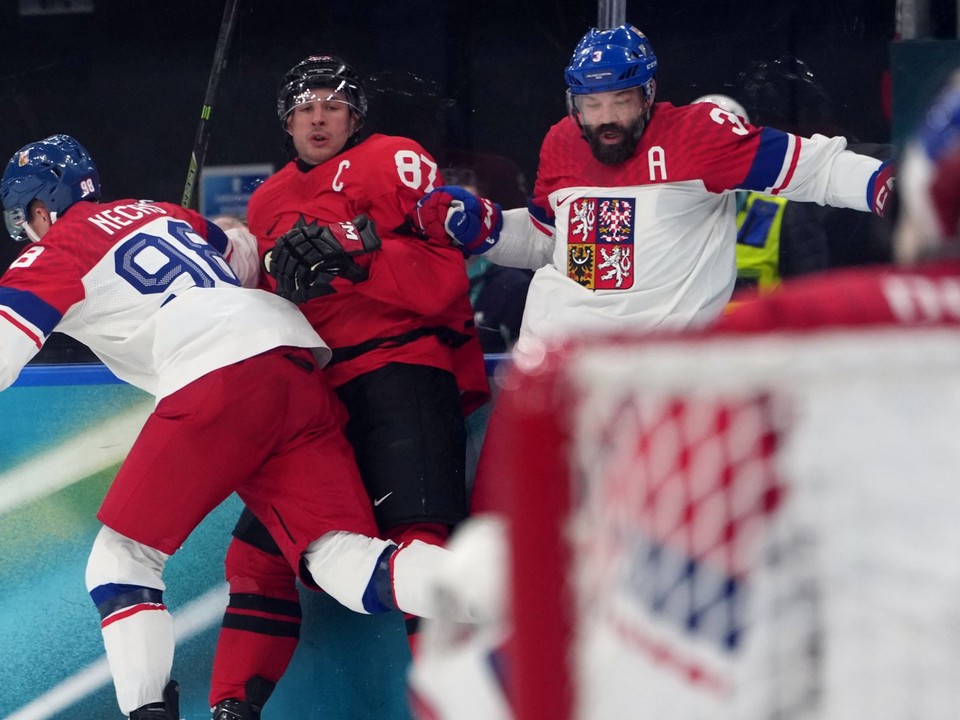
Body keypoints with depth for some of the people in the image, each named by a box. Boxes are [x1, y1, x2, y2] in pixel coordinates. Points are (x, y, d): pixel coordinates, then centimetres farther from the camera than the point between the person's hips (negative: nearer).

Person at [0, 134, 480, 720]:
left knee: (124, 555, 5)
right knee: (344, 562, -7)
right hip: (302, 372, 7)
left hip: (221, 377, -7)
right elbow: (247, 257, 43)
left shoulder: (55, 253, 11)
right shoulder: (162, 214, 31)